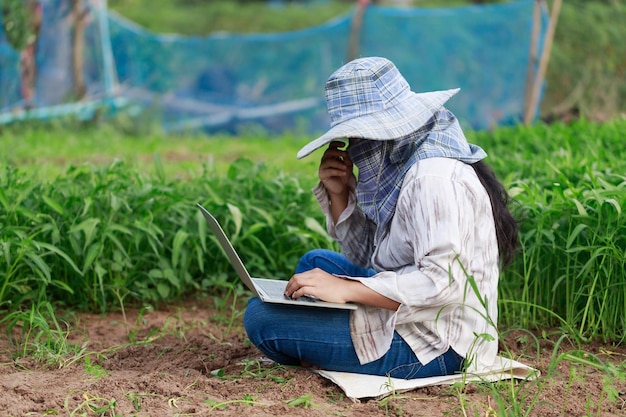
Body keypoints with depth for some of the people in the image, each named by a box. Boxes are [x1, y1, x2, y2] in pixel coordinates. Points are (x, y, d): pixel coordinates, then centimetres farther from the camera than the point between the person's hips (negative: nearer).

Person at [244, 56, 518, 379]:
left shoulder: (434, 177, -20)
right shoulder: (399, 164, 10)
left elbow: (443, 283, -29)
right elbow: (368, 257, 13)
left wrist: (345, 289, -26)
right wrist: (338, 192, 0)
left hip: (434, 348, -11)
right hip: (410, 316, 11)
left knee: (260, 316, -14)